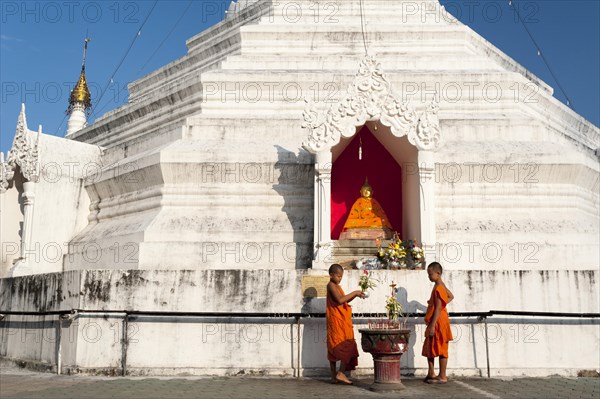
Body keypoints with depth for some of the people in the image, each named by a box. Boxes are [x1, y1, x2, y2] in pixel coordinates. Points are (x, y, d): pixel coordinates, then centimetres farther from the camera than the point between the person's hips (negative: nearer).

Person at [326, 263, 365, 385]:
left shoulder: (336, 286, 19)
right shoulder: (331, 285, -12)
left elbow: (344, 301, 21)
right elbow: (340, 300, -24)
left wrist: (355, 295, 5)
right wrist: (354, 293, -17)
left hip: (342, 320, 10)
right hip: (337, 320, -10)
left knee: (333, 348, 8)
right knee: (347, 345, -9)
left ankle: (334, 376, 12)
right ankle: (341, 373, -10)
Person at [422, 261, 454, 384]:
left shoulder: (438, 288, -19)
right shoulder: (441, 285, 11)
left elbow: (437, 308, -22)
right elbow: (451, 296, 27)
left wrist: (433, 325, -23)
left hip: (438, 322, -10)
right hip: (435, 322, 10)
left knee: (441, 349, -2)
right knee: (429, 348, 14)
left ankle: (442, 377, 5)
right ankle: (431, 374, 22)